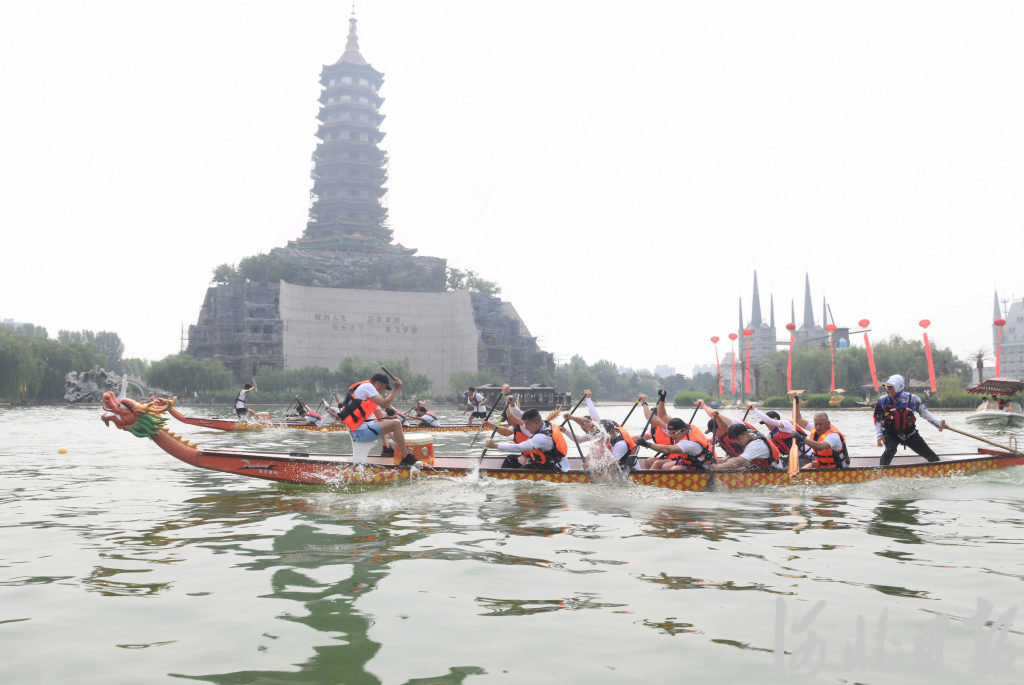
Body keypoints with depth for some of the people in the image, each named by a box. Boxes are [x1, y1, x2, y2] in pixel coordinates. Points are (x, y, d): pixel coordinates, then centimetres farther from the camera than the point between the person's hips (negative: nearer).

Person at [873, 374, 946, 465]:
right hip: (891, 435, -2)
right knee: (890, 450, -32)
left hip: (910, 434, 2)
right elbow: (877, 420, 1)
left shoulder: (912, 399, -8)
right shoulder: (883, 401, -9)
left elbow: (924, 412, 5)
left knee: (932, 457, 2)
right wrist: (879, 435, -11)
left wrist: (938, 423, -5)